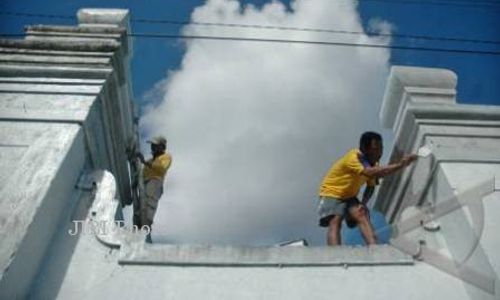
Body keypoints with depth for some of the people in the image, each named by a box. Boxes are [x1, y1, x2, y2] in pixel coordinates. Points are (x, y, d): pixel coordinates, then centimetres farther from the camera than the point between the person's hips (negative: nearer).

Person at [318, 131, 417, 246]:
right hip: (331, 194, -6)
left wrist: (363, 203, -10)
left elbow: (371, 186, 9)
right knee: (335, 221, -27)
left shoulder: (372, 163, -3)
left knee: (363, 216, -19)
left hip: (349, 197, 6)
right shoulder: (353, 158, -27)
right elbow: (372, 173, -43)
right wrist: (400, 165, -48)